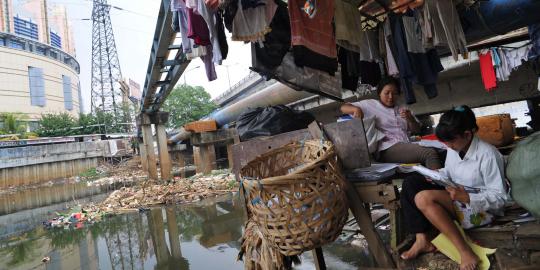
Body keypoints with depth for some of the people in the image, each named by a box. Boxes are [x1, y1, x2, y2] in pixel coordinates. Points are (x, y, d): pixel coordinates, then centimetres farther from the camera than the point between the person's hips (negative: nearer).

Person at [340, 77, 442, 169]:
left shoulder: (402, 110, 26)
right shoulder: (370, 104, 11)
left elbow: (417, 130, 21)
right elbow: (343, 108, 9)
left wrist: (410, 118, -1)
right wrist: (356, 109, -14)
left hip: (407, 147, 6)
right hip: (387, 149, -6)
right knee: (430, 153, -28)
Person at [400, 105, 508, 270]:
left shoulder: (488, 155, -19)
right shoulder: (454, 149, 0)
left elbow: (499, 198, -17)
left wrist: (467, 197, -33)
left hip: (478, 207, -8)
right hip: (455, 198, 8)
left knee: (424, 198, -31)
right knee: (410, 182, -10)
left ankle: (465, 253, -22)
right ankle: (422, 239, -16)